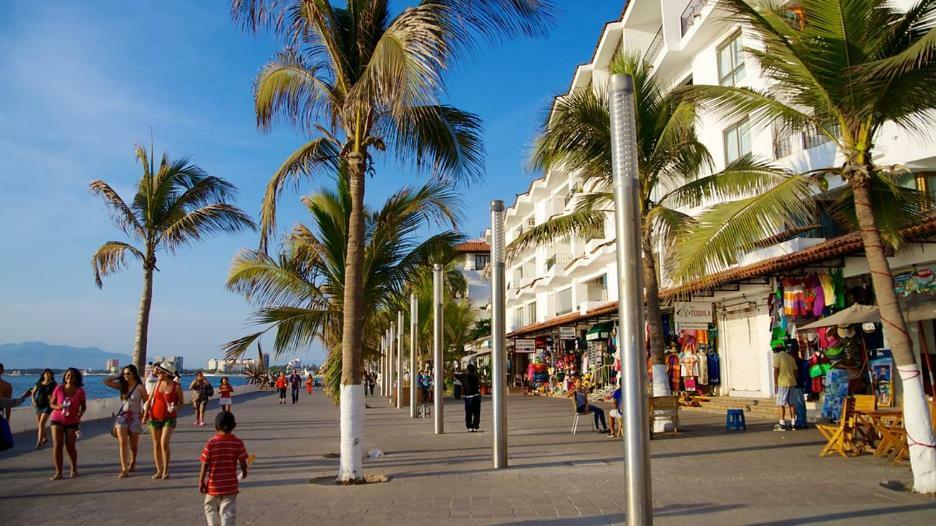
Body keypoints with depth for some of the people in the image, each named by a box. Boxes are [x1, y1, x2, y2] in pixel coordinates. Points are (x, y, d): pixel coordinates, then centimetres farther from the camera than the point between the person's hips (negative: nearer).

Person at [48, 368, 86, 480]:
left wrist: (80, 414, -16)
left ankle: (74, 468, 26)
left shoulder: (80, 391, -5)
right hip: (57, 419, 1)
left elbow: (83, 406, 3)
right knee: (57, 445, -9)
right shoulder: (59, 389, -4)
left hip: (72, 421, -1)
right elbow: (52, 403, 3)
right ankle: (58, 472, -3)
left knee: (70, 446, 3)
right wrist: (57, 407, -18)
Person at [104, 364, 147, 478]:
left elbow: (146, 403, -5)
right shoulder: (122, 385, 5)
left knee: (133, 444, 10)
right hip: (122, 415, 3)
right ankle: (124, 469, -10)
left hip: (135, 417, -3)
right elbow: (106, 381, 6)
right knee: (123, 442, -12)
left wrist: (143, 416, -9)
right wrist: (119, 377, 4)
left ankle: (132, 462, 38)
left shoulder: (140, 387, -8)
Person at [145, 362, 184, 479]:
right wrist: (146, 413, 2)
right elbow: (152, 399, 9)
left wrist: (176, 408, -20)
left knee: (164, 443, -16)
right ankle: (159, 471, 16)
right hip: (154, 418, 4)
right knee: (156, 445, 7)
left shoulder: (177, 387, -9)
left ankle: (166, 470, -1)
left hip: (169, 419, -4)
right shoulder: (158, 383, 3)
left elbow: (181, 402, 1)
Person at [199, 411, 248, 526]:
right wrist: (244, 472, 19)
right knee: (228, 513, 5)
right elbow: (243, 463, -2)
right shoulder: (238, 443, -8)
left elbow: (205, 465, -9)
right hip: (230, 486, 0)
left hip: (213, 485, 0)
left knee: (210, 509, 24)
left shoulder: (211, 443, -11)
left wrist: (201, 481, 1)